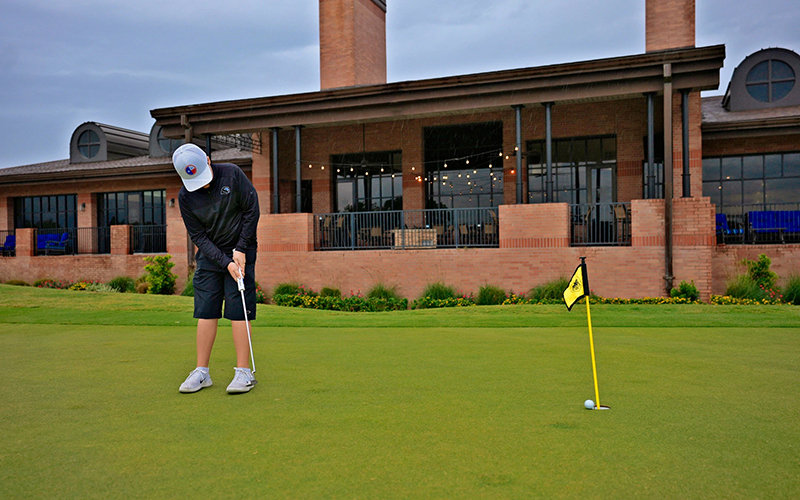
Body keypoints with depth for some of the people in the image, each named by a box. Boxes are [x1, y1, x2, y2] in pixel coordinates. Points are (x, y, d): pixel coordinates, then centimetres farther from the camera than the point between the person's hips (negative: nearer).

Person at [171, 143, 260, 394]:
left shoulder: (232, 173, -12)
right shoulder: (185, 197, -6)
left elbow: (252, 209, -8)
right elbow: (198, 236, -5)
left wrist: (240, 250, -11)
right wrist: (225, 263, -16)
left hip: (240, 253, -2)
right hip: (209, 256, 3)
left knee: (238, 312, -6)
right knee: (205, 312, 1)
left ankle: (244, 371, 2)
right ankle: (201, 372, 12)